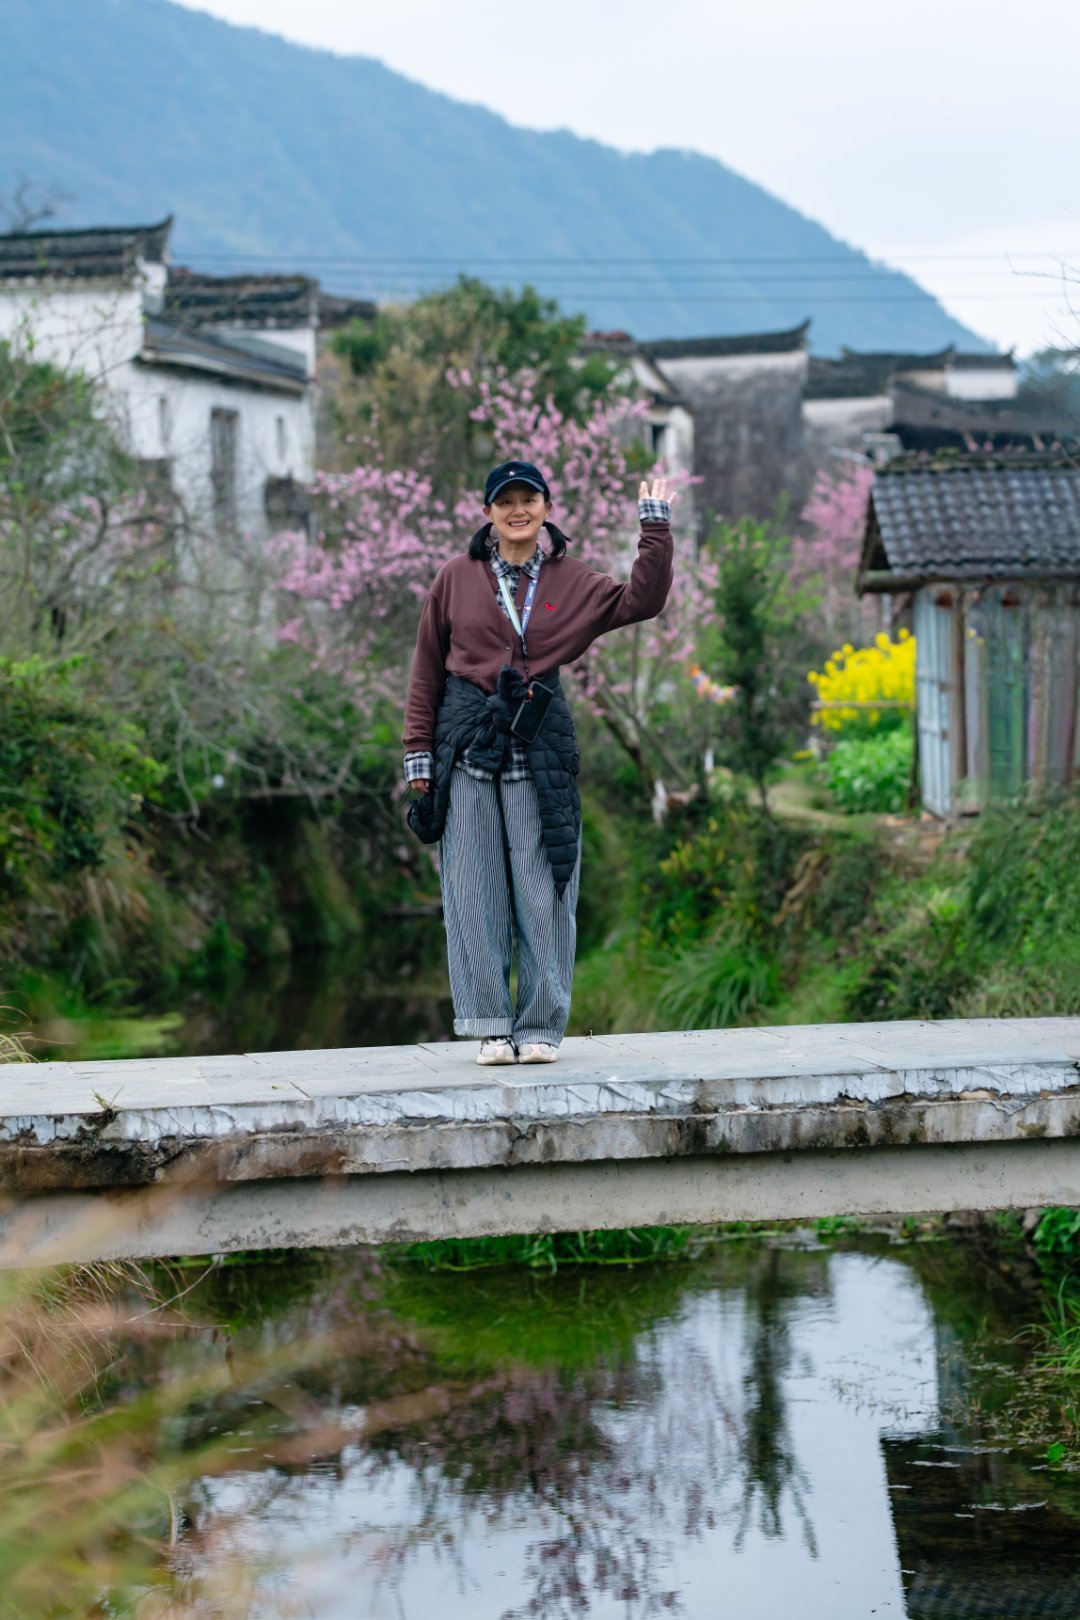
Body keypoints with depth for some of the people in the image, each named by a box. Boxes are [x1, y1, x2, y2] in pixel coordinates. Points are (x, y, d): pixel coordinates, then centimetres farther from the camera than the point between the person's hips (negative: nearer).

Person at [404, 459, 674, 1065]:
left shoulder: (572, 581, 8)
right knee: (475, 890, 0)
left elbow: (642, 601, -3)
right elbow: (427, 668, 8)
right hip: (467, 743, 0)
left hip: (541, 743, 0)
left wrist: (657, 531, -7)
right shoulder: (457, 578, 6)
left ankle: (542, 1026, 8)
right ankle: (490, 1025, 7)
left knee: (543, 889, 0)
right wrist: (419, 748, 5)